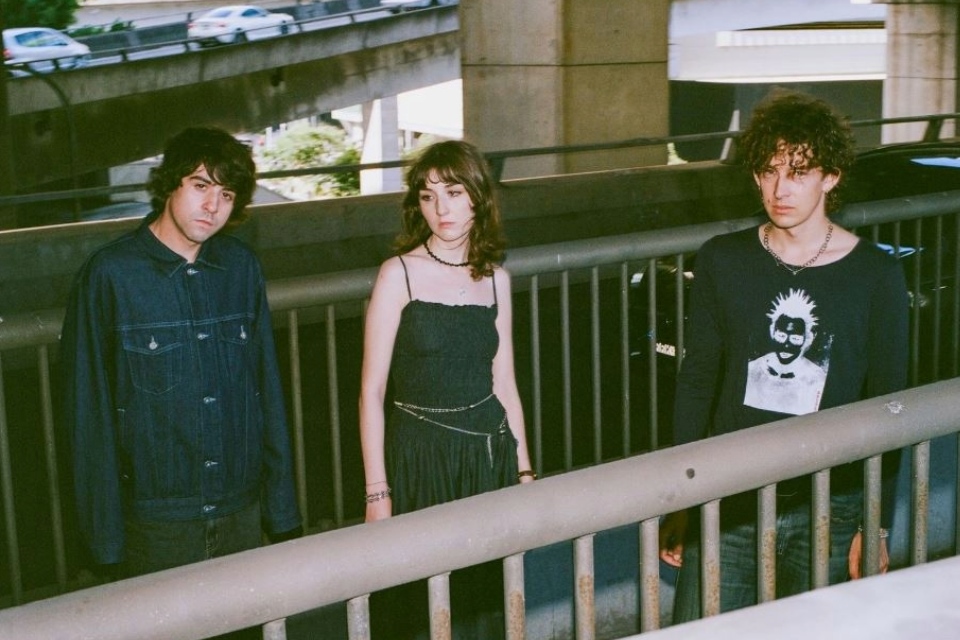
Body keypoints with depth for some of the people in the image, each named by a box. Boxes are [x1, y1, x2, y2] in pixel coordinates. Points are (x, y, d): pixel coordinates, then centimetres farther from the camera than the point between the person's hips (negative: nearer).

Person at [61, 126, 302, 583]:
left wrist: (282, 510, 7)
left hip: (242, 513, 4)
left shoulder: (242, 267, 3)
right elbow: (88, 411, -7)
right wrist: (106, 540, -8)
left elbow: (267, 389, 7)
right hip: (156, 527, -4)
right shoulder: (110, 274, -10)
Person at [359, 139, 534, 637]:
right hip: (420, 454, -4)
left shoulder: (495, 278, 6)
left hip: (490, 451, 4)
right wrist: (377, 492, -11)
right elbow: (371, 392, -9)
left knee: (492, 592, 7)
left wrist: (524, 467, 11)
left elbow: (503, 383, 13)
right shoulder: (399, 274, -7)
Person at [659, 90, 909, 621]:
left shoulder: (876, 275, -2)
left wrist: (877, 525, -2)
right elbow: (696, 383, 6)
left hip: (829, 511, -1)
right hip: (728, 503, 1)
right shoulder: (722, 262, 2)